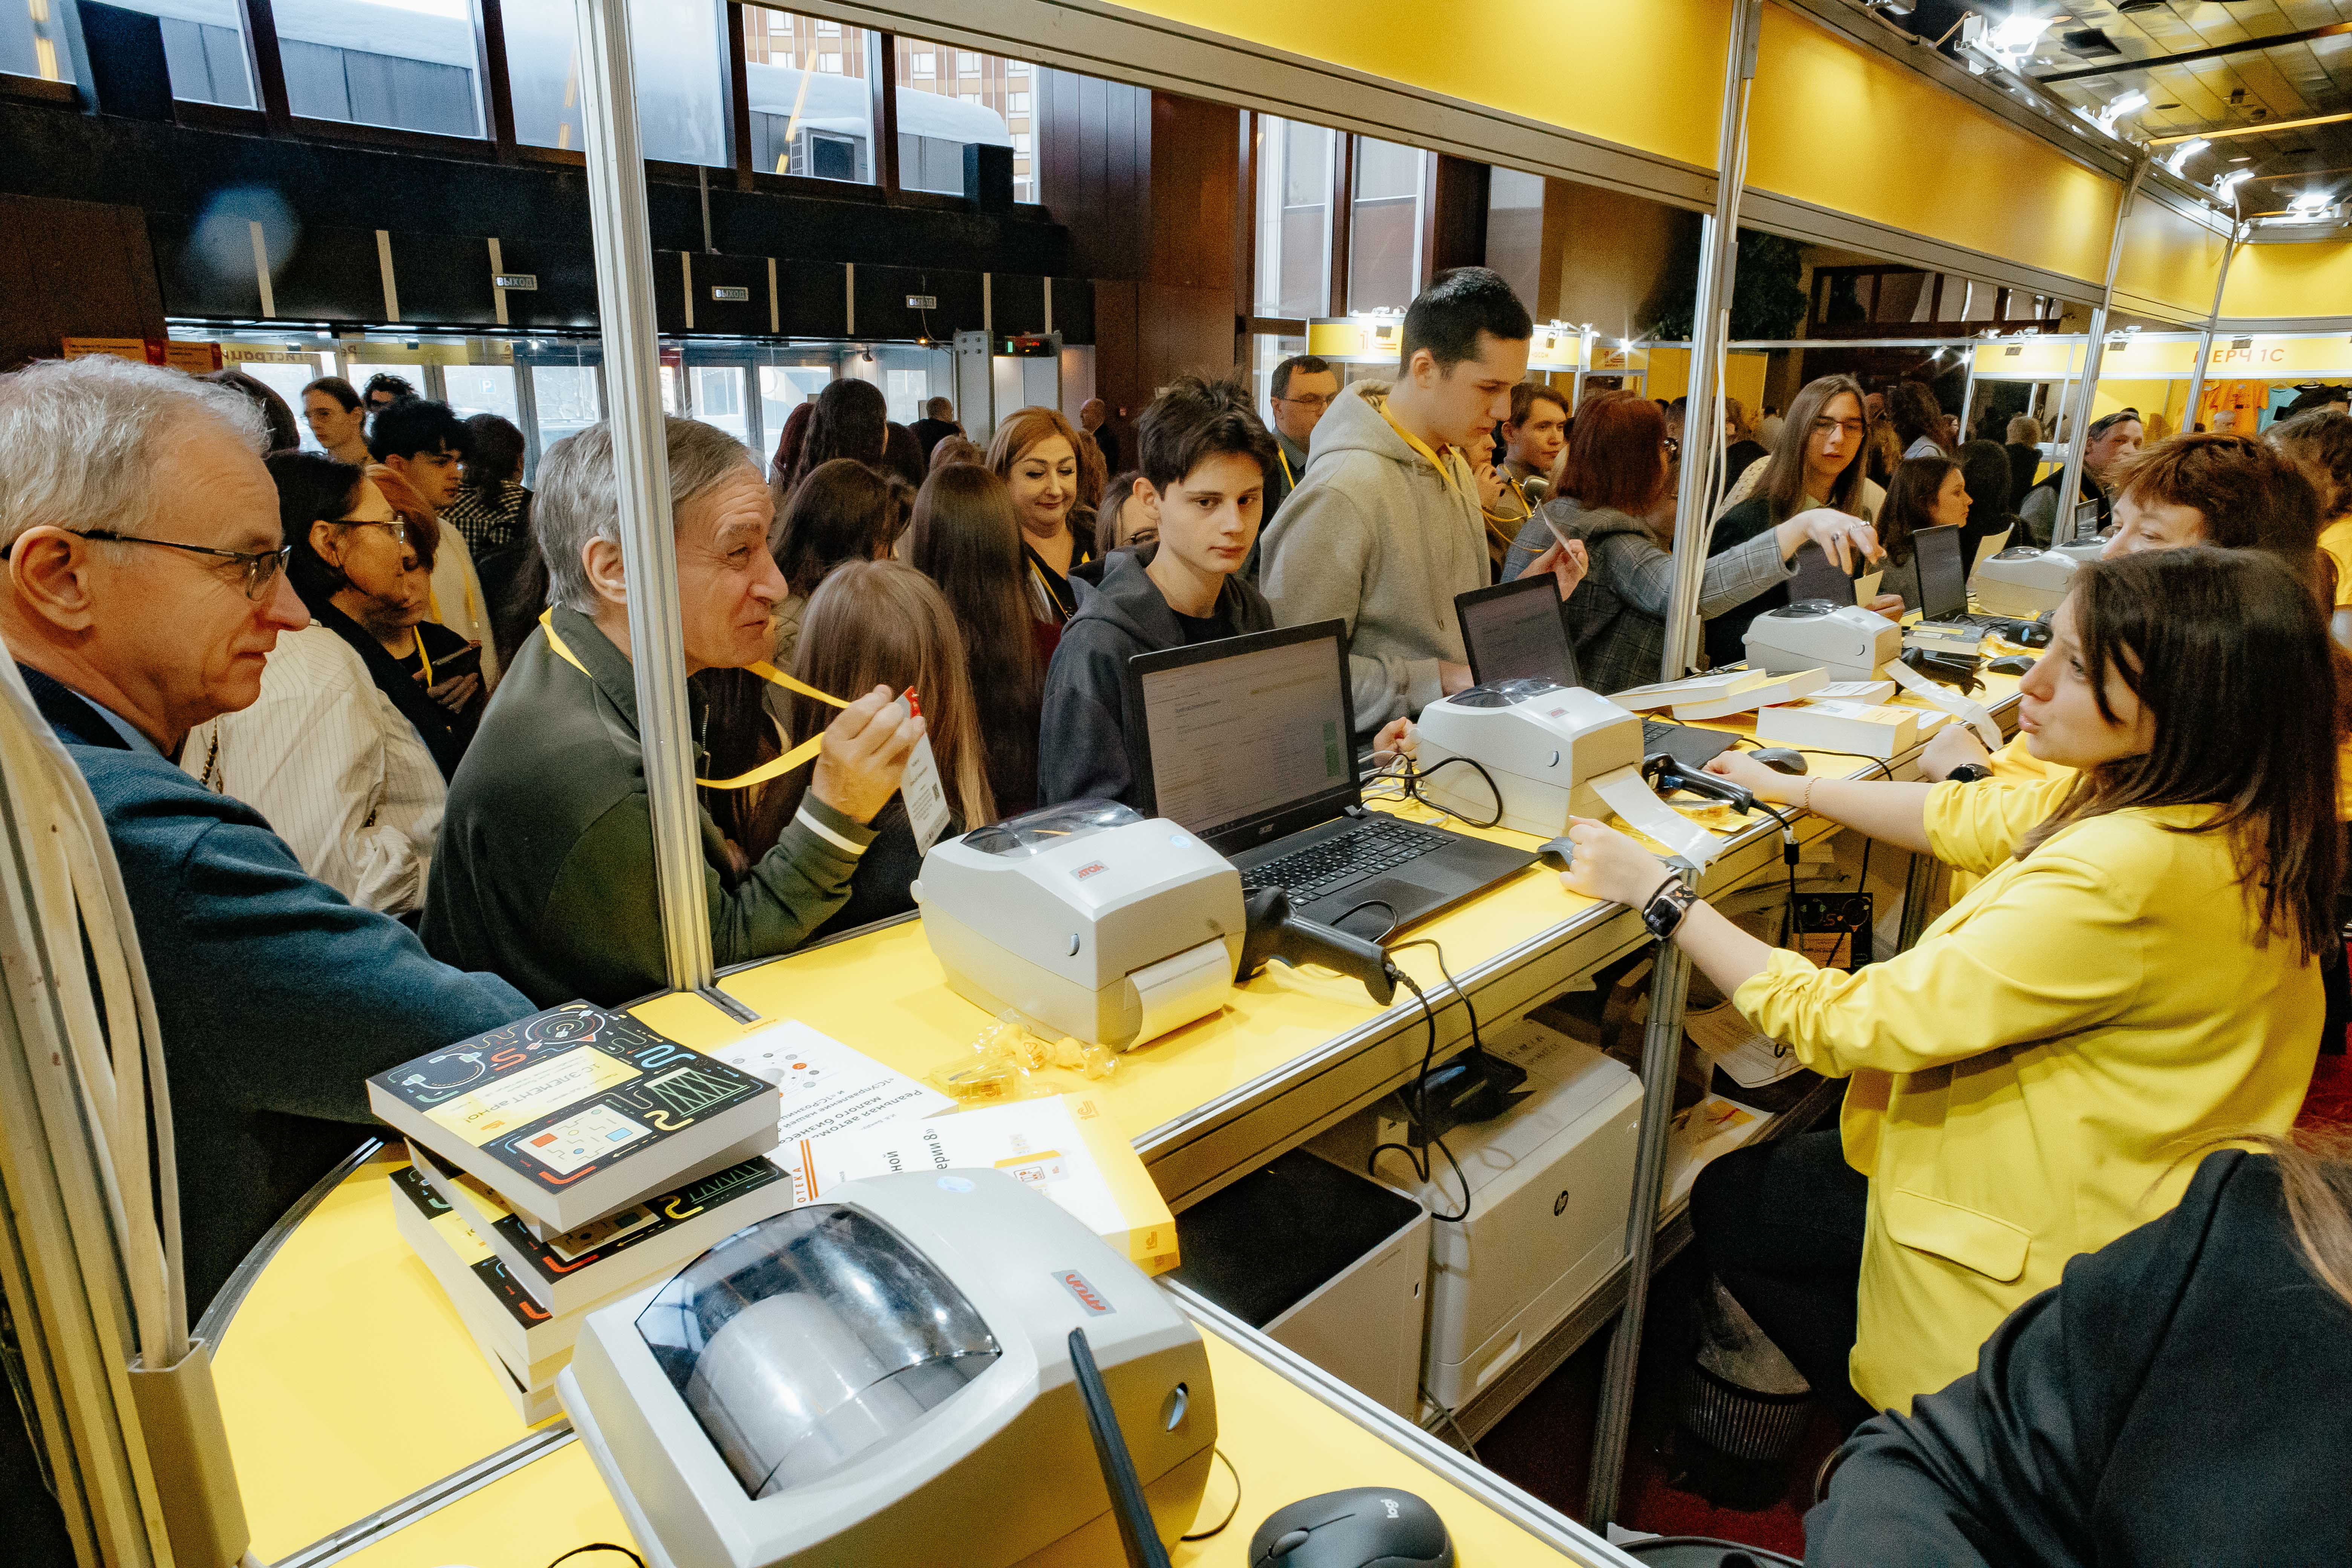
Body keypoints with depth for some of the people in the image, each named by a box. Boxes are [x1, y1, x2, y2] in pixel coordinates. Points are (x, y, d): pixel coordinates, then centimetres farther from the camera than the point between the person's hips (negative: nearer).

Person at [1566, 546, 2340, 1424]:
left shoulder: (2122, 874, -37)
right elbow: (1979, 821, 7)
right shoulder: (2231, 819, -8)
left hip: (2039, 1247, -9)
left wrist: (1660, 895, -24)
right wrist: (1794, 790, 11)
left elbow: (1845, 1023, -31)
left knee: (1728, 1202, 11)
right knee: (1768, 1169, 24)